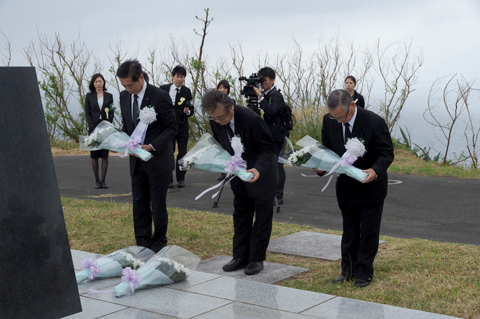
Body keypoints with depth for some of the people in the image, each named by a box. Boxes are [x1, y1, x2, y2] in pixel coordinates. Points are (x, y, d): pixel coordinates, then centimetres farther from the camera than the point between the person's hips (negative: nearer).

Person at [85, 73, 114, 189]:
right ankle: (97, 180, 4)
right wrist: (94, 128, -8)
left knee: (105, 155, -3)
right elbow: (87, 113, 2)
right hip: (93, 129, 0)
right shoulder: (89, 96, 6)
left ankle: (103, 180, 0)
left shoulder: (109, 96, 8)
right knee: (94, 155, -1)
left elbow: (112, 112, 6)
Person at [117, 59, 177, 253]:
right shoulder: (125, 96, 4)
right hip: (137, 162, 6)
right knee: (139, 205, 7)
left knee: (158, 205, 5)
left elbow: (171, 128, -12)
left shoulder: (159, 96, -15)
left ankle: (159, 244, 19)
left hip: (157, 161, -5)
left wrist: (152, 146, -23)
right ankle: (143, 244, 17)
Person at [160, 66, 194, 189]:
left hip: (182, 126, 1)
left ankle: (181, 178, 16)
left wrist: (188, 111, -18)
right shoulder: (164, 89, 1)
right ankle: (168, 179, 4)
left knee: (182, 153, 5)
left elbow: (191, 110, 4)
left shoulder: (187, 91, 3)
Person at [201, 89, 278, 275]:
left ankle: (256, 259, 11)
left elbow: (268, 147, -22)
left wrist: (259, 169, -37)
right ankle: (240, 257, 20)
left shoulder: (251, 119, -30)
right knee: (240, 216, 11)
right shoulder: (215, 122, -12)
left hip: (262, 174, -6)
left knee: (262, 216, 3)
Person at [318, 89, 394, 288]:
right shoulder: (329, 121, -10)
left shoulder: (374, 122, -23)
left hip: (371, 186, -4)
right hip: (346, 187, 4)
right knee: (349, 232, 16)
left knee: (368, 232, 5)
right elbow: (327, 149, 2)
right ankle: (348, 270, 28)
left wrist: (376, 170, -36)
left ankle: (364, 273, 17)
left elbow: (387, 152, -17)